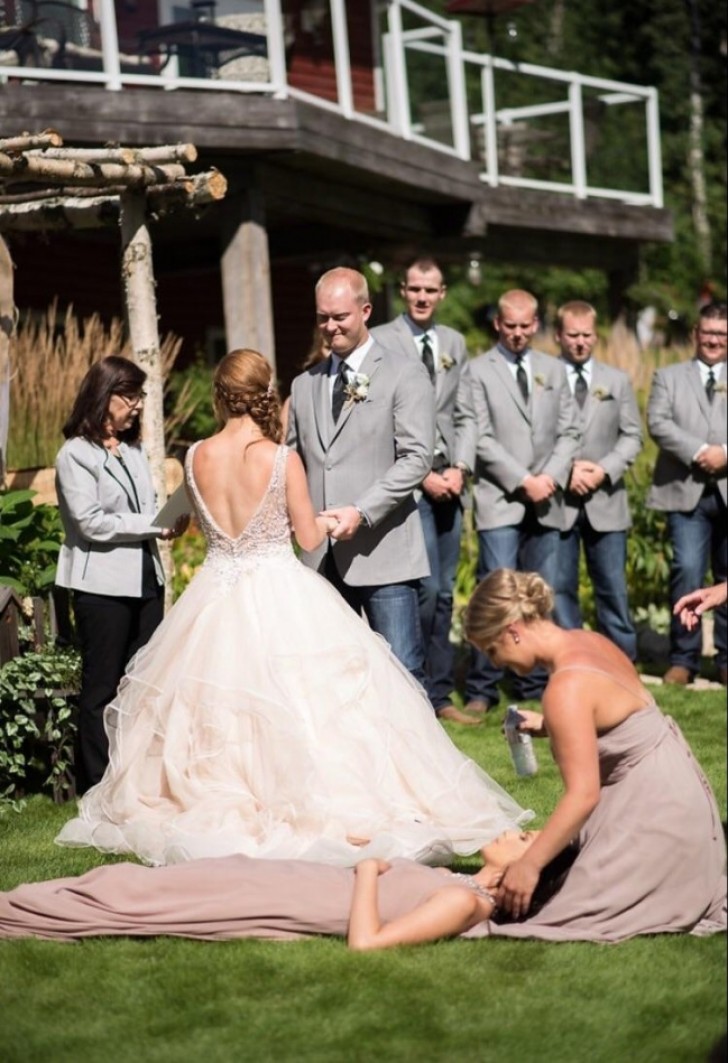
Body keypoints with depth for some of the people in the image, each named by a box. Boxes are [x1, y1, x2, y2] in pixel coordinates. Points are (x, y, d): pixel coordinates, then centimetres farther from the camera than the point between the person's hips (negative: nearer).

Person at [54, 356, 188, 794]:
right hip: (103, 585, -6)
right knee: (102, 689, 1)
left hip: (146, 578, 6)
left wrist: (169, 520, -5)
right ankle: (98, 787, 8)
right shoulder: (76, 455, -7)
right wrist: (154, 526, -16)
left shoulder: (134, 449, 13)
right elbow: (91, 522, -15)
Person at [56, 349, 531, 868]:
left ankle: (216, 806, 25)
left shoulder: (197, 458, -4)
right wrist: (328, 521, 14)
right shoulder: (282, 459, -14)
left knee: (218, 703, 16)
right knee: (303, 704, 2)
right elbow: (308, 537, -6)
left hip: (218, 597, 4)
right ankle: (338, 809, 0)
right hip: (280, 598, -4)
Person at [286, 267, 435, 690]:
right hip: (322, 556, 5)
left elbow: (416, 457, -9)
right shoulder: (305, 385, 16)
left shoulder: (405, 375, 0)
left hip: (382, 551, -5)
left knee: (402, 671, -6)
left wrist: (361, 511, -18)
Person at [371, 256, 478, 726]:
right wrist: (421, 475, -12)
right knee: (426, 588, -12)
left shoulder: (455, 343, 15)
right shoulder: (381, 341, -4)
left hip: (449, 481, 6)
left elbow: (466, 414, 13)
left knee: (444, 592, 8)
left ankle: (440, 695, 14)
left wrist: (460, 468, -3)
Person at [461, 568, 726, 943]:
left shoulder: (566, 687, -25)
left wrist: (528, 865, -22)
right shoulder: (588, 641, 3)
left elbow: (582, 794, -27)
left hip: (653, 811, -10)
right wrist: (546, 726, 11)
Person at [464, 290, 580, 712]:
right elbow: (481, 439, -7)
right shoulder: (478, 371, -1)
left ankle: (535, 683, 14)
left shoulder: (554, 370, 15)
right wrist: (523, 481, -12)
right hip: (500, 500, -5)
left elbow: (569, 432, 12)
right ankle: (483, 689, -5)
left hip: (546, 503, 5)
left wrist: (551, 477, -5)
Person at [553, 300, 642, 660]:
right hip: (557, 500, -2)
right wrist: (565, 470, -14)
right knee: (559, 586, 2)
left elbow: (632, 436, 8)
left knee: (612, 586, 3)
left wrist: (605, 470, -8)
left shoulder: (617, 381, 11)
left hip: (606, 500, 2)